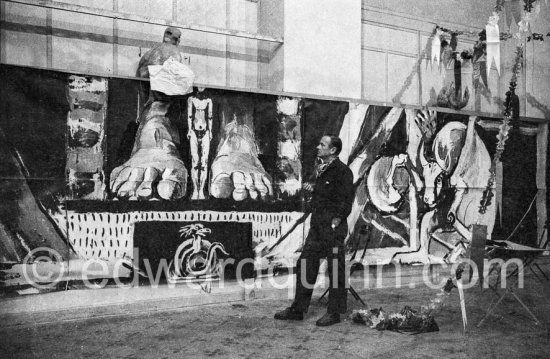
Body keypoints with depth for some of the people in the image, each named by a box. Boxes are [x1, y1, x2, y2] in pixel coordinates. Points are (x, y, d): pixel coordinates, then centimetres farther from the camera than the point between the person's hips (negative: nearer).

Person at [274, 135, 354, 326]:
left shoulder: (342, 171, -11)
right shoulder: (319, 168, 14)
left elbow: (346, 201, -13)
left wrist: (336, 221, -17)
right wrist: (311, 187, 8)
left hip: (333, 227, -9)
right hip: (317, 225, 9)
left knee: (335, 269, 2)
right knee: (305, 264, 10)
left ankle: (334, 312, 14)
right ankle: (297, 309, 19)